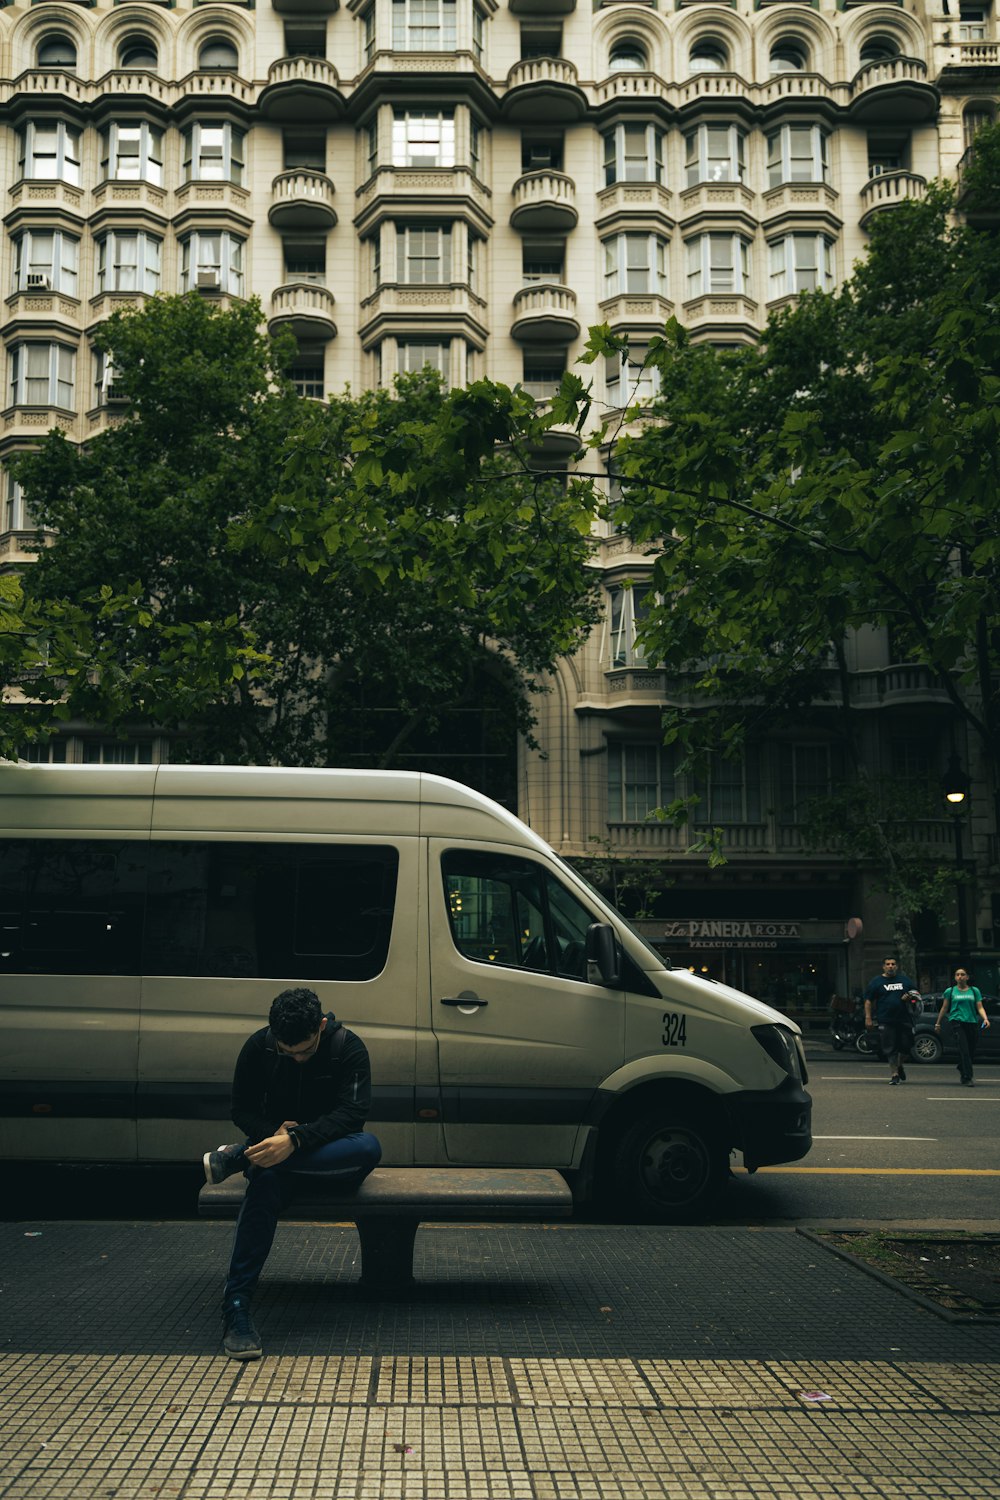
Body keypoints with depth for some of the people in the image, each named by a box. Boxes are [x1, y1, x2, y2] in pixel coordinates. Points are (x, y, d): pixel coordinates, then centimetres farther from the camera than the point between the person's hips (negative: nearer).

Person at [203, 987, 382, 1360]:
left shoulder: (348, 1047, -12)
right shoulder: (258, 1047, -4)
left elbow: (352, 1113, -21)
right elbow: (243, 1109, 2)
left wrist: (295, 1140, -37)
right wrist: (273, 1135, -20)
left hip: (331, 1155, 0)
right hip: (277, 1146, 1)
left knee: (368, 1147, -36)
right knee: (266, 1179, -36)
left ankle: (238, 1157, -26)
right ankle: (236, 1306, -37)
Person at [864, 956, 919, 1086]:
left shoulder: (905, 980, 13)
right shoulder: (876, 982, 5)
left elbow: (915, 995, 21)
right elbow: (869, 1001, 3)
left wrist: (909, 998, -3)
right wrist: (868, 1018, -5)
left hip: (904, 1020, 2)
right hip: (886, 1021, -2)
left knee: (906, 1046, 2)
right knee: (890, 1049, -3)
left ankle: (899, 1065, 31)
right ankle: (894, 1074, 6)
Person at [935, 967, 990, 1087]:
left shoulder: (974, 991, 12)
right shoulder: (950, 991, 9)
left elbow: (980, 1007, 7)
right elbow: (944, 1008, 15)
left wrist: (985, 1019, -11)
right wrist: (938, 1023, 17)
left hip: (972, 1023, 2)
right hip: (957, 1022, -2)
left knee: (971, 1052, 5)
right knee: (964, 1050, -16)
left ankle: (962, 1070, 34)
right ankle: (967, 1078, -16)